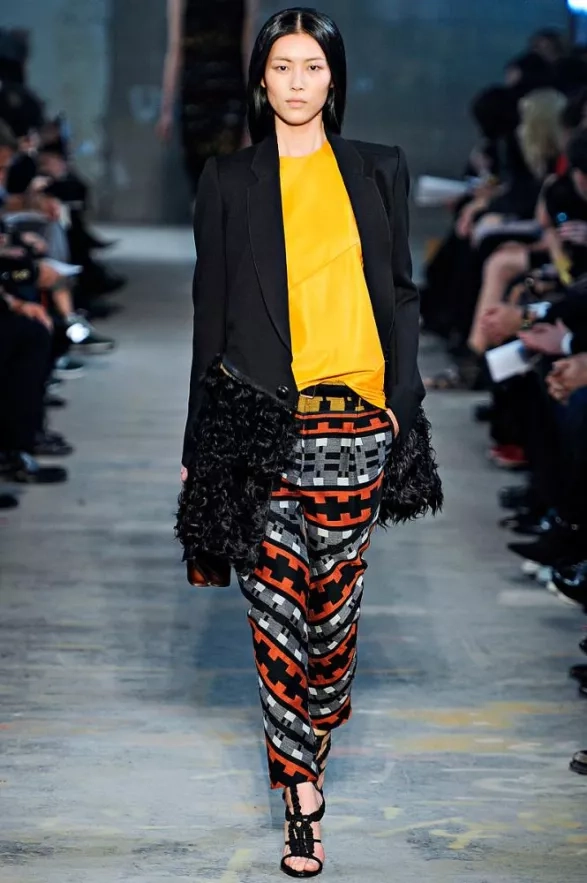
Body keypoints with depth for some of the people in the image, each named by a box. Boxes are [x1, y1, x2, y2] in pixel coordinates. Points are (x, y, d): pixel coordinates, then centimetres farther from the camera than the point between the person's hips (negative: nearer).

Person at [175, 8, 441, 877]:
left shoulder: (377, 172, 9)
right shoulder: (229, 181, 7)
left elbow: (400, 293, 11)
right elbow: (210, 308, 8)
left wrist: (402, 400, 2)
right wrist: (201, 435, 6)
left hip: (354, 415, 1)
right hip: (260, 414, 0)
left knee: (335, 594, 2)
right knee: (276, 598, -2)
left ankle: (312, 748, 23)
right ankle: (302, 795, 5)